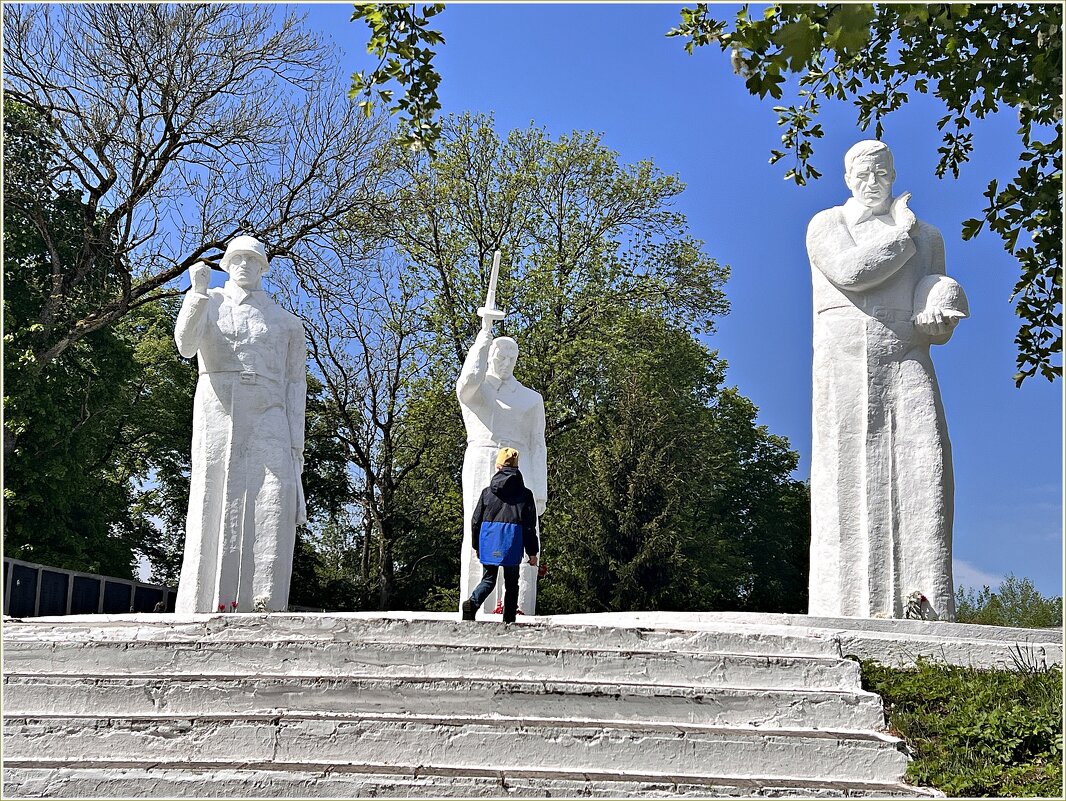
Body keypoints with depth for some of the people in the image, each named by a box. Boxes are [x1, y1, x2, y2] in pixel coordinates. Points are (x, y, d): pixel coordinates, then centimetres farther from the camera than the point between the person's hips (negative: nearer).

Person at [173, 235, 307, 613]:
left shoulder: (286, 322, 18)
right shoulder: (209, 304, 18)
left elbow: (295, 384, 12)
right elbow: (185, 345, -2)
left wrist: (296, 442, 1)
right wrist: (197, 291, -14)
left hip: (266, 417, 0)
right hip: (216, 413, 0)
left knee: (274, 502, -18)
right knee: (215, 504, -10)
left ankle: (262, 605, -23)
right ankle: (204, 606, -13)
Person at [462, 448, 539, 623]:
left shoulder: (487, 492, 6)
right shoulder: (525, 494, 2)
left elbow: (476, 521, 9)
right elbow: (529, 526, 1)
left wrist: (476, 545, 21)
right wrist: (532, 552, 7)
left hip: (488, 542, 1)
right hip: (512, 544, -1)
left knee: (488, 579, 10)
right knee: (511, 583, 11)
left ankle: (472, 602, -18)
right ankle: (509, 620, 6)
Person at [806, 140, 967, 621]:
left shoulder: (927, 236, 22)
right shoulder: (825, 225, 13)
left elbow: (939, 309, 16)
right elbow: (850, 271, -7)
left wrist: (937, 308, -8)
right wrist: (900, 233, 5)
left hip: (906, 362, 2)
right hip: (845, 362, -2)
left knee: (922, 460, -16)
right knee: (850, 472, -10)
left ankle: (926, 604, -21)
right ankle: (851, 606, -14)